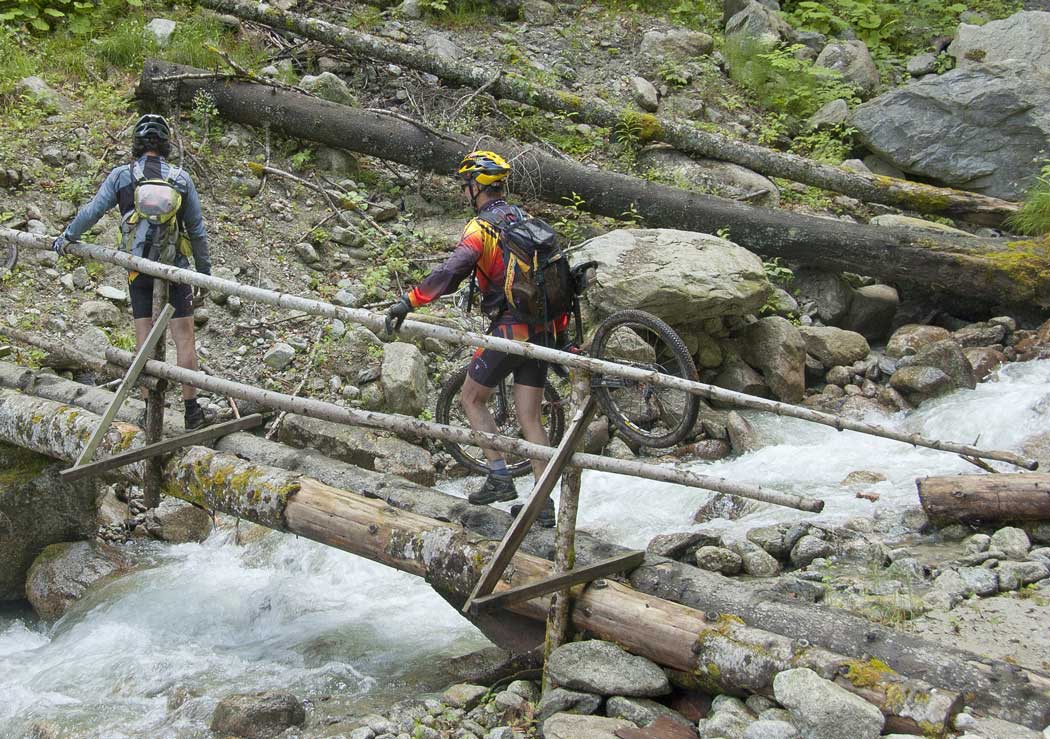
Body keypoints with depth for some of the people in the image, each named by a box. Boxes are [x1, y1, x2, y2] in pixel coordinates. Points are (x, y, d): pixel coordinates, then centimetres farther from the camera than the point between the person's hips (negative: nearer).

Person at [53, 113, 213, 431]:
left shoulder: (121, 176, -4)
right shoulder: (181, 179, -2)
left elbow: (91, 212, 0)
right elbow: (197, 230, 3)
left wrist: (66, 238, 17)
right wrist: (205, 272, 12)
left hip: (138, 270, 1)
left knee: (145, 340, 6)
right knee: (184, 338, 2)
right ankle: (191, 410, 2)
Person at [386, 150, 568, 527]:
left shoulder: (481, 227, -10)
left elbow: (451, 272, -27)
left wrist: (408, 302, -29)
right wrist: (561, 328, 23)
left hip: (508, 329, -7)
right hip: (541, 330, 7)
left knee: (471, 399, 12)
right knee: (530, 417, 8)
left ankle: (499, 478, 5)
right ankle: (544, 504, 5)